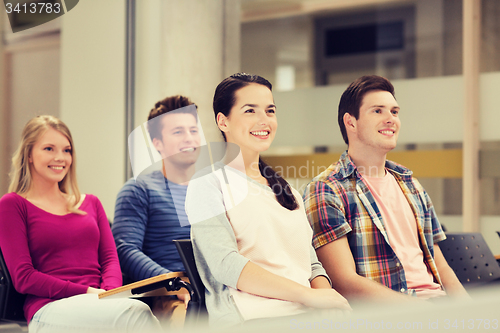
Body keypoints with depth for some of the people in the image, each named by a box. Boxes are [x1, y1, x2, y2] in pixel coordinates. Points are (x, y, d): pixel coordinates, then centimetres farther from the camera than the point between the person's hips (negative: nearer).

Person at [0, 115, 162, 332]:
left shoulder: (90, 203, 27)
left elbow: (110, 258, 17)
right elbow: (23, 277, 0)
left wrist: (110, 291, -8)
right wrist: (85, 292, -11)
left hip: (98, 305, 5)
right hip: (51, 307, -4)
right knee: (137, 312, -37)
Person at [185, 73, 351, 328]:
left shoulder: (284, 190, 25)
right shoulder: (208, 183, 3)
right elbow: (224, 264, -11)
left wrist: (326, 296, -5)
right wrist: (308, 296, -16)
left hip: (306, 316, 8)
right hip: (249, 320, -7)